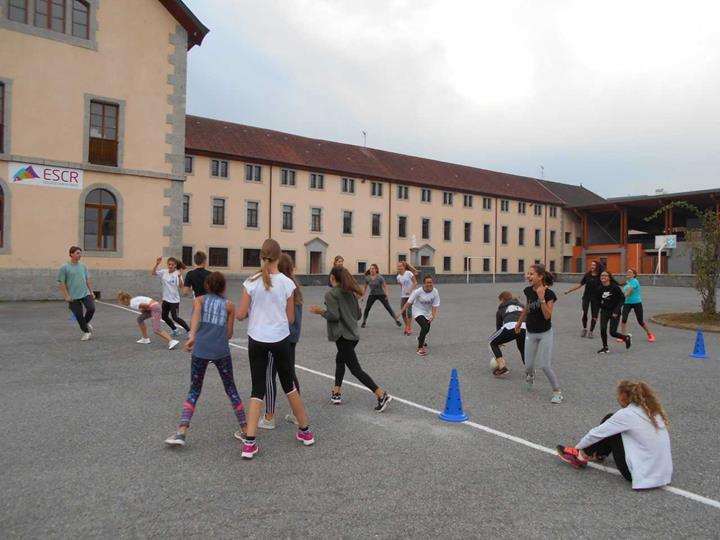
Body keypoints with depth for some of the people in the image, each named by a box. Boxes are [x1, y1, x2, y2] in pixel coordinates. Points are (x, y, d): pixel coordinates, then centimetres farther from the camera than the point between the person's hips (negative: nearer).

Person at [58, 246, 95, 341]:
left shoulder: (83, 266, 9)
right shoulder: (64, 268, -5)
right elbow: (61, 283, -6)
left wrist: (91, 292, 10)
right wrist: (66, 296, -11)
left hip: (85, 294, 3)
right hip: (73, 297, -3)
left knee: (91, 308, -15)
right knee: (79, 315, -2)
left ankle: (86, 323, 15)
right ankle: (86, 332, 16)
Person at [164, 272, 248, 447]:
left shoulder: (199, 300, 12)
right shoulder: (229, 305, 13)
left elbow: (196, 315, -11)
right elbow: (229, 334, 9)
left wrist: (192, 337, -23)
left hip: (200, 350, 0)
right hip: (221, 351, 0)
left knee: (194, 391, 12)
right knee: (231, 389, 15)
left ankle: (181, 433, 0)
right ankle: (245, 429, 20)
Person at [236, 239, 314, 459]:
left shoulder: (251, 282, -8)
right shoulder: (287, 283, -7)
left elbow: (241, 315, -5)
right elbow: (291, 319, 0)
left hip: (257, 340, 0)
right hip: (280, 339, 0)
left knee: (257, 390, 8)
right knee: (289, 385, 17)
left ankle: (249, 443, 2)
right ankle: (305, 431, 30)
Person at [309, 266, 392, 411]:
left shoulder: (330, 294, -10)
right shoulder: (351, 292, 11)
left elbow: (334, 316, -18)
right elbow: (358, 315, 12)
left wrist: (320, 311, -3)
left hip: (343, 336, -8)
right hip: (353, 334, 8)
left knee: (356, 369, -5)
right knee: (340, 360, 27)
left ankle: (382, 395, -14)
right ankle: (336, 393, 28)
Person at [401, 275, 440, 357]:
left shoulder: (435, 292, -17)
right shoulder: (418, 291, -25)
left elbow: (435, 306, -15)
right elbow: (409, 302, -19)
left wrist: (433, 316, -28)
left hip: (428, 313, 5)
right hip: (418, 311, -5)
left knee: (426, 330, 18)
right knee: (425, 327, -26)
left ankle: (421, 338, 57)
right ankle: (420, 348, -17)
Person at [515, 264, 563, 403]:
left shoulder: (549, 294, -20)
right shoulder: (528, 291, -6)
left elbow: (547, 316, -25)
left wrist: (542, 298, -32)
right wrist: (519, 322, 24)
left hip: (545, 333, -4)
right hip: (531, 333, 4)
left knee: (545, 365, -8)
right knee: (529, 365, 10)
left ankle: (557, 391, 12)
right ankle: (530, 375, 46)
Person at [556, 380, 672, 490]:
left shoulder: (626, 414, -16)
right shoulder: (652, 410, 5)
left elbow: (596, 433, -4)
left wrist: (578, 447, 14)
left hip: (643, 475, -7)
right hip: (662, 473, 7)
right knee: (611, 427, 13)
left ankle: (582, 456, 18)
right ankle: (598, 454, 33)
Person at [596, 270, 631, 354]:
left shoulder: (614, 287, -15)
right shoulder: (600, 289, -2)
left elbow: (622, 298, -12)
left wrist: (617, 310, -17)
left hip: (614, 312, -4)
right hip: (604, 311, 4)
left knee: (612, 332, -4)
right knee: (603, 329, -13)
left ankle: (627, 337, 28)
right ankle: (605, 348, 6)